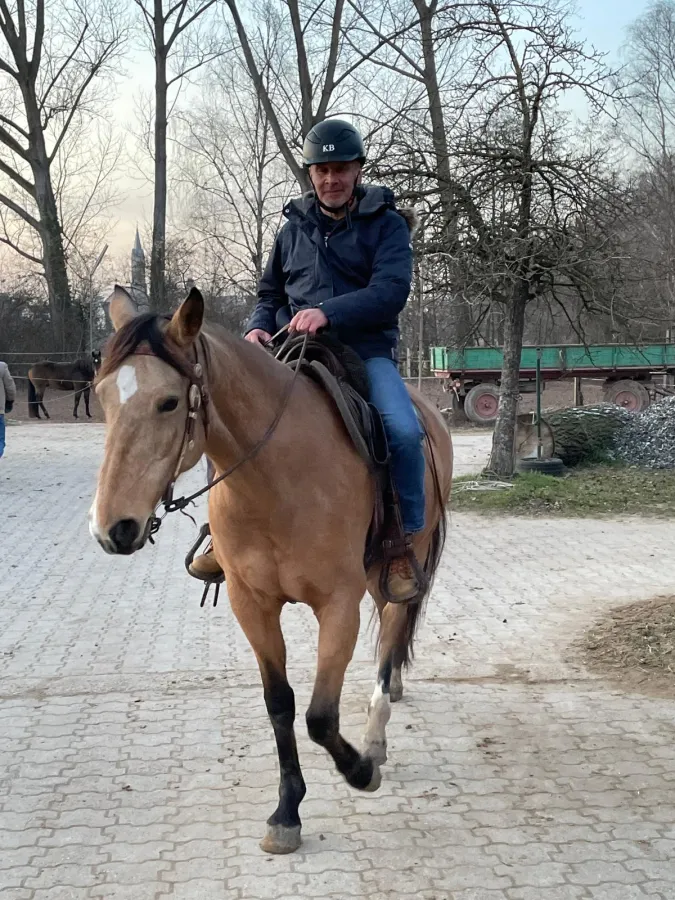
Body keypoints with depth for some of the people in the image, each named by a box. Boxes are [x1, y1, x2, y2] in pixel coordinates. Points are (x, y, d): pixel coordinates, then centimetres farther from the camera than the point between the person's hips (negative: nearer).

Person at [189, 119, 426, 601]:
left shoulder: (385, 223, 2)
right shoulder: (296, 226, 16)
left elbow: (391, 290, -14)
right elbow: (271, 294, 24)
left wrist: (329, 312, -28)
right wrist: (258, 328, 0)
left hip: (365, 350, -4)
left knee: (403, 430, -30)